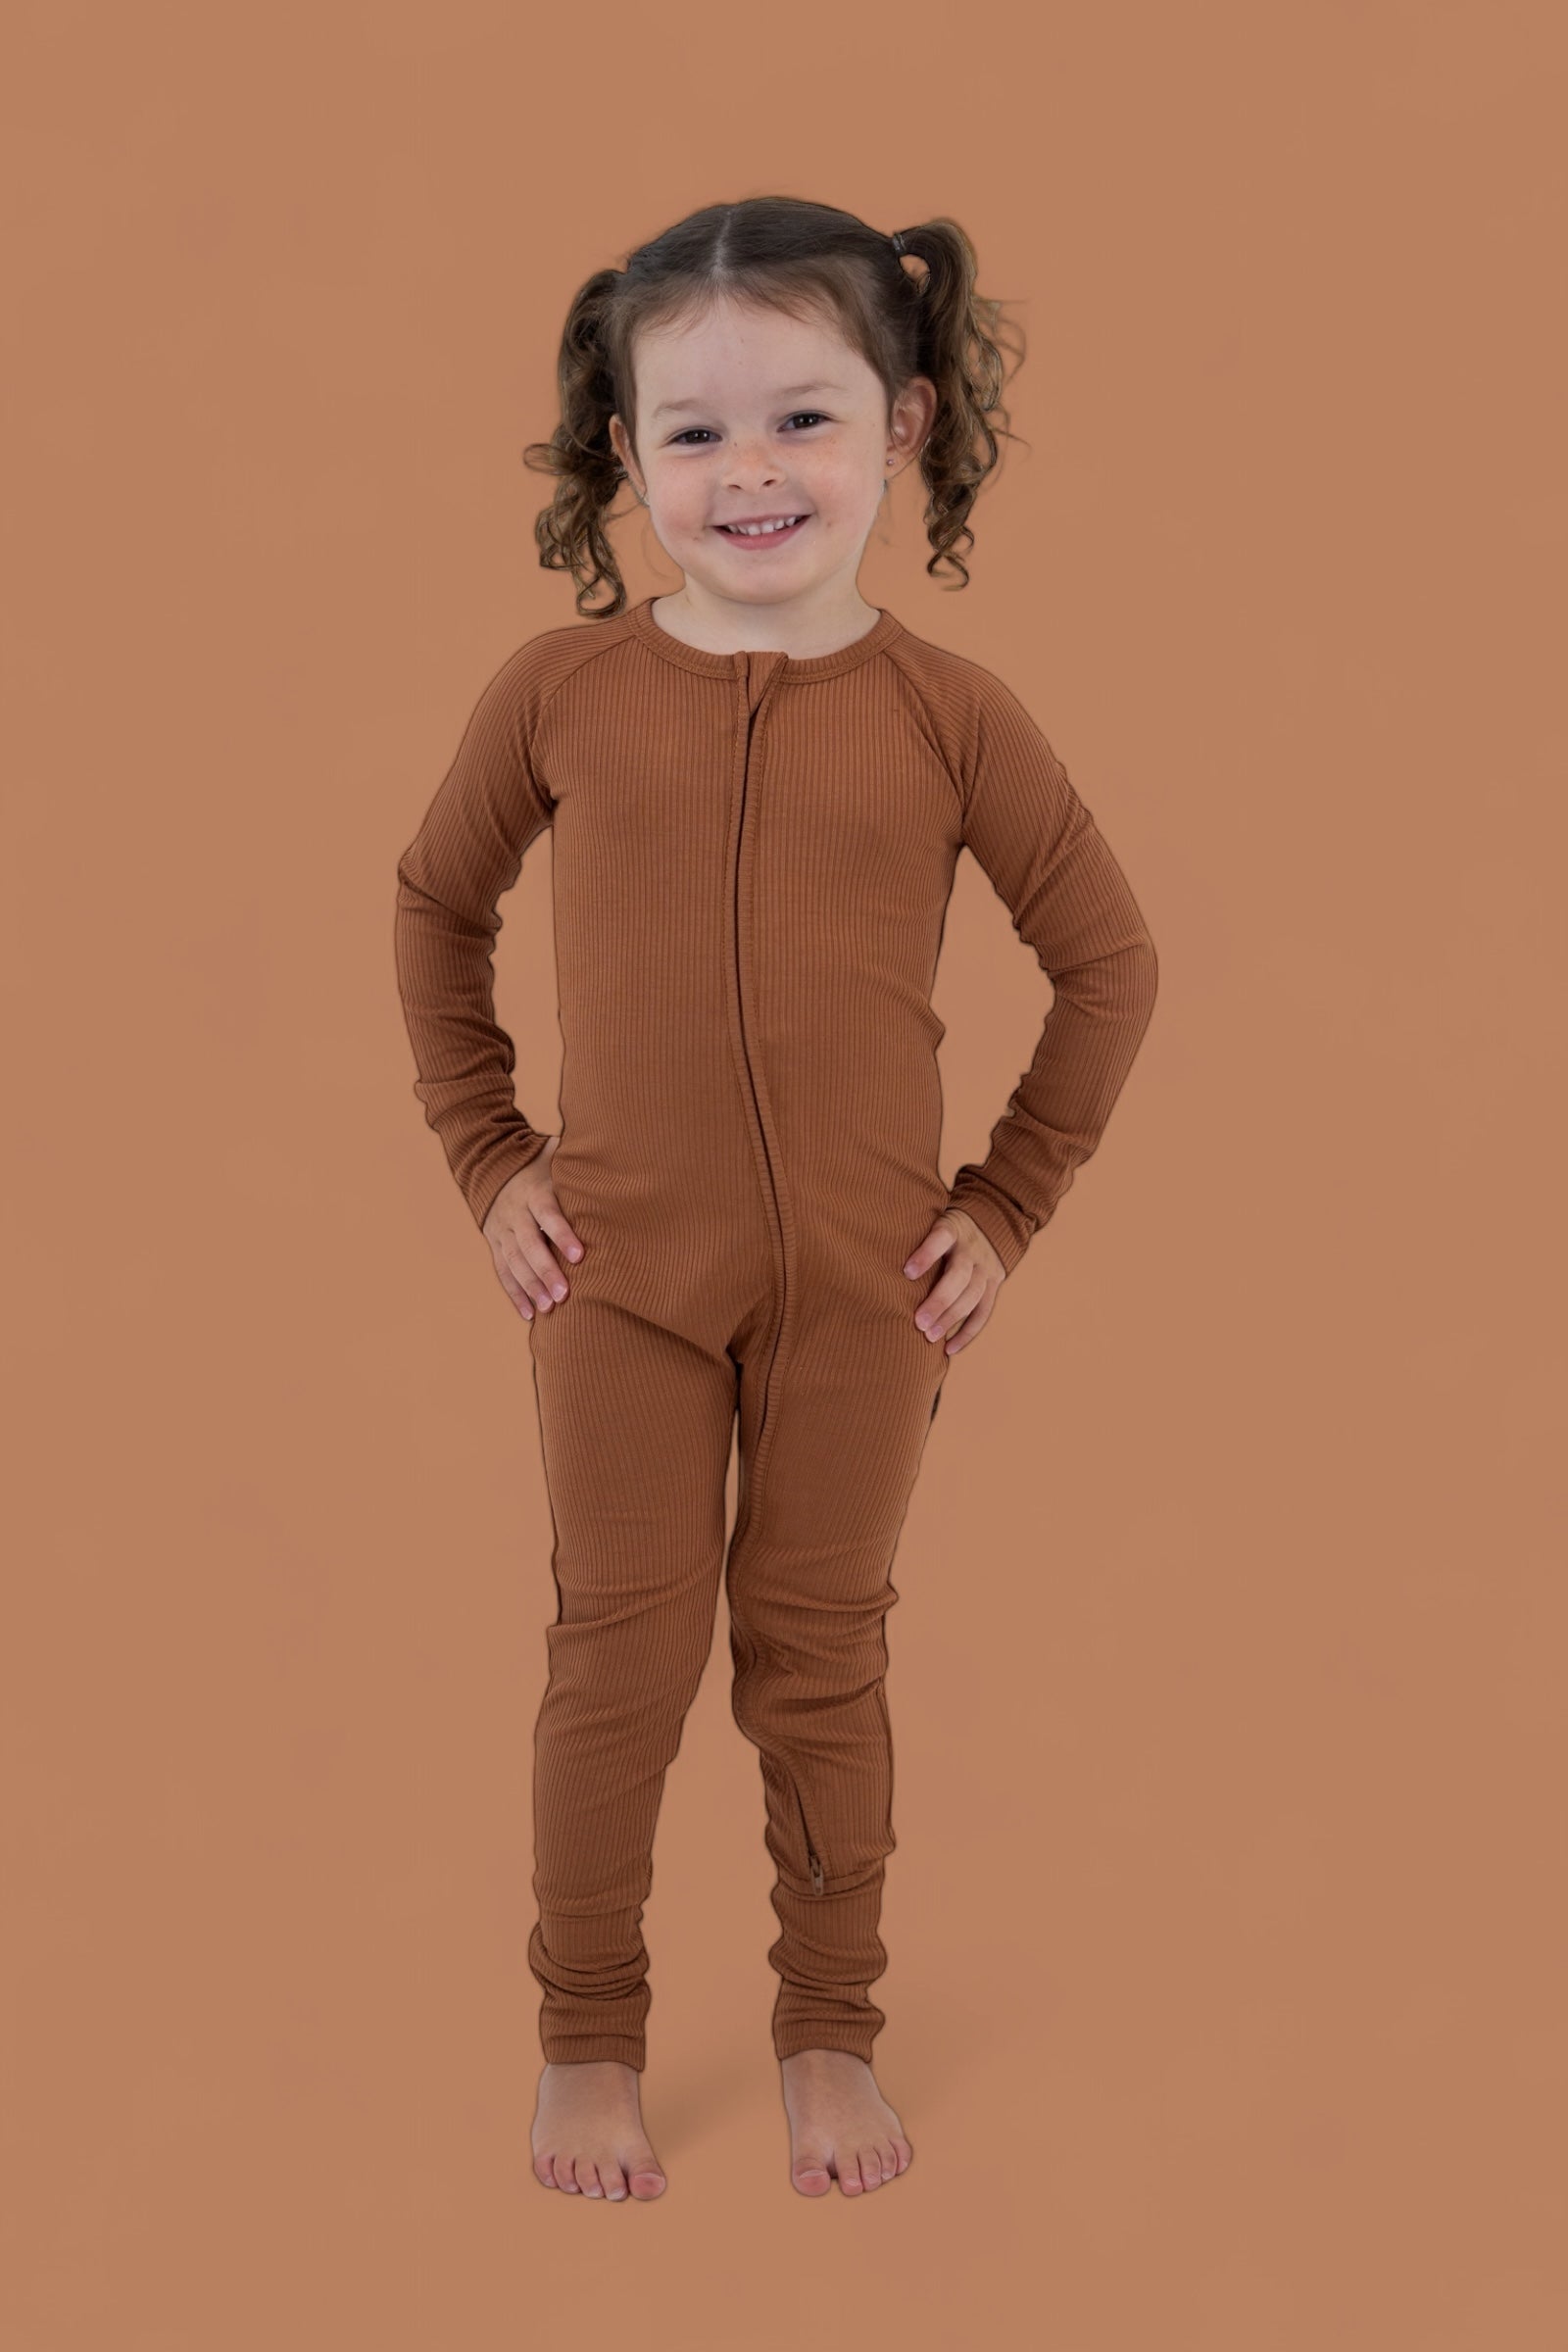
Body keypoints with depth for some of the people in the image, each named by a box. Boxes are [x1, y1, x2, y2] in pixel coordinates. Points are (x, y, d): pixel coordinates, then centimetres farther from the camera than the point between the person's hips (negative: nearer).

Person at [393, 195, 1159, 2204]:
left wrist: (1010, 1202, 0)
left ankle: (829, 2031, 30)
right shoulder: (559, 690, -6)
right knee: (620, 1656, 10)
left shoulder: (950, 717, -7)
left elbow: (1108, 960, 4)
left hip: (863, 1283, 0)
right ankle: (586, 2038, 27)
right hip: (620, 1270, 0)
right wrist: (483, 1160, 5)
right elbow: (436, 907, 9)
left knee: (822, 1660, 13)